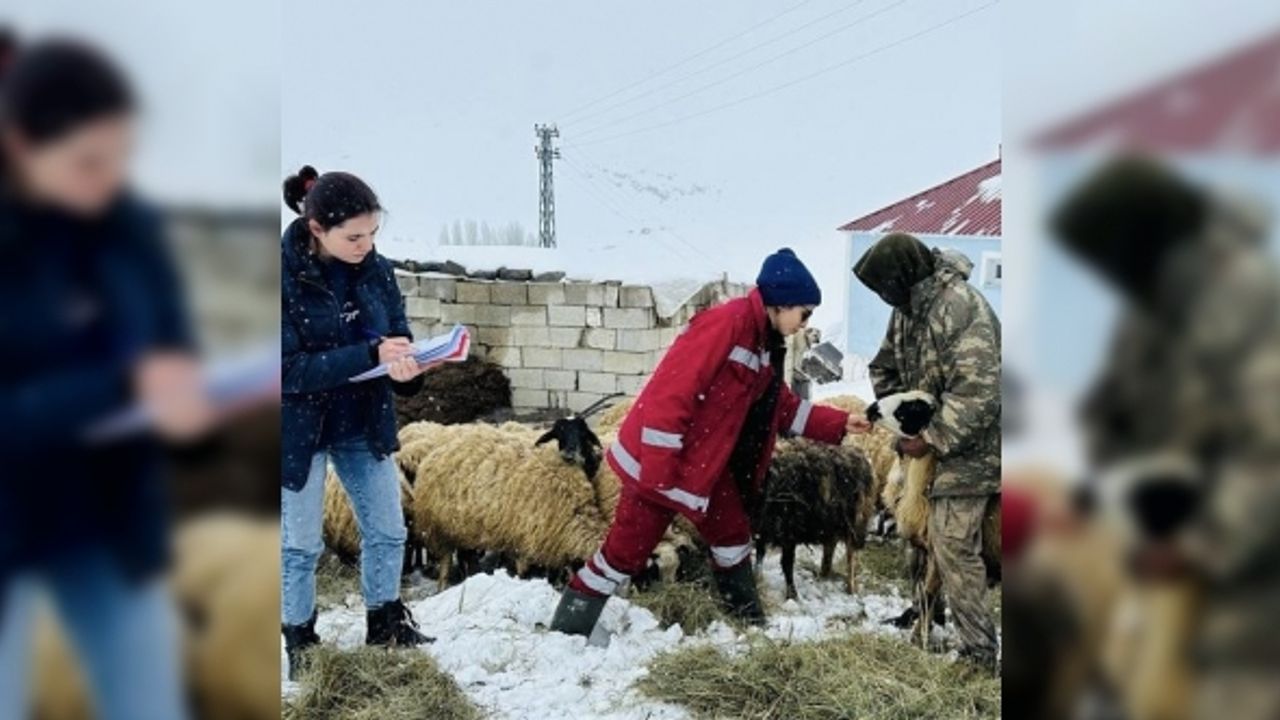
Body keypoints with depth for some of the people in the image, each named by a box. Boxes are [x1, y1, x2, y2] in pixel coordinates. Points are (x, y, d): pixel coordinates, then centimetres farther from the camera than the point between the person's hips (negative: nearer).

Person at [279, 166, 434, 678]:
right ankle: (298, 641, 25)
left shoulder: (375, 270, -5)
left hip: (364, 425, 5)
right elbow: (288, 368, -25)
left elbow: (396, 335, 2)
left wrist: (406, 365, -23)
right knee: (300, 544, 7)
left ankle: (386, 624, 32)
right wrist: (370, 355, -34)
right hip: (299, 429, -5)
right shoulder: (284, 277, -22)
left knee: (388, 532, 13)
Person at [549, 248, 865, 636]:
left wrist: (840, 424, 13)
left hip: (706, 464, 10)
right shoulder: (725, 324, -22)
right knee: (626, 549, -4)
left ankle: (749, 620, 35)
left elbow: (784, 407, 21)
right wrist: (658, 469, -27)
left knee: (733, 535, 18)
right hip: (658, 464, -10)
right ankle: (568, 632, 8)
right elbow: (672, 390, -27)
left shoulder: (765, 342, 10)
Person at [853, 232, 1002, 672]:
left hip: (969, 446, -9)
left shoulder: (961, 307, -26)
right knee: (923, 532, 17)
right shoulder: (909, 307, 4)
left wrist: (931, 439, -23)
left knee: (954, 545, -11)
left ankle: (979, 653, -5)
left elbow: (977, 394, -30)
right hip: (932, 435, 9)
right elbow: (885, 366, 18)